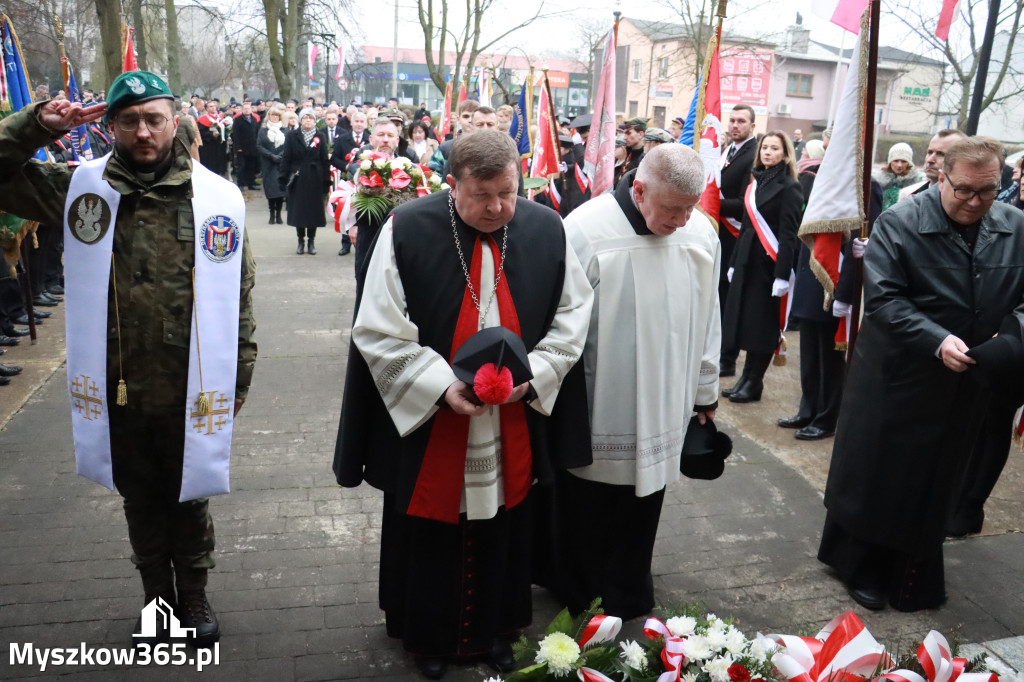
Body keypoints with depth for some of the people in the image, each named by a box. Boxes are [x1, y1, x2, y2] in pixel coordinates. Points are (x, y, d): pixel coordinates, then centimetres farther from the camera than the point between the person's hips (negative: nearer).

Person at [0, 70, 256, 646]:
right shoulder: (80, 186, -2)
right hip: (118, 390, 2)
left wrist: (239, 378, -1)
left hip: (191, 393, -2)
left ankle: (195, 595, 41)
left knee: (190, 500, 17)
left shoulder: (218, 197, -7)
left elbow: (239, 295, -3)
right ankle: (158, 596, 43)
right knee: (141, 502, 20)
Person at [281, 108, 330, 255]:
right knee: (298, 210, 4)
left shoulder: (321, 137, 5)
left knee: (314, 210, 3)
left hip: (315, 179, 0)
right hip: (297, 180, 0)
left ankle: (311, 241, 15)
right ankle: (301, 241, 16)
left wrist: (326, 181, -4)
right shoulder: (291, 136, 4)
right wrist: (284, 178, -4)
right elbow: (286, 158, 3)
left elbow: (325, 160, 2)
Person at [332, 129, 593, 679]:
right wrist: (441, 387, -22)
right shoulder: (407, 231, -15)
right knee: (428, 542, 15)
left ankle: (493, 631, 44)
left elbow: (573, 314, 4)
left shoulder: (546, 230, -5)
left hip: (513, 433, 3)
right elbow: (377, 332, -12)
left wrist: (531, 373, -11)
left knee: (502, 536, 19)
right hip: (425, 427, -2)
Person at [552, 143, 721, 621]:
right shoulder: (585, 228, -16)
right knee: (586, 510, 12)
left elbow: (706, 322, 8)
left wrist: (705, 393, 15)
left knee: (642, 505, 17)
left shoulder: (701, 233, -2)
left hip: (662, 405, 4)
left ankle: (628, 599, 39)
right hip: (594, 407, -4)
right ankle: (578, 600, 35)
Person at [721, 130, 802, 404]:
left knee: (762, 323, 0)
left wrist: (782, 275, -20)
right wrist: (734, 262, 15)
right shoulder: (756, 182, 14)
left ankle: (754, 382, 11)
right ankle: (747, 377, 20)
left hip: (769, 263, -7)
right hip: (747, 260, 7)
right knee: (745, 319, 9)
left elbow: (789, 234, -14)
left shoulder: (789, 187, -8)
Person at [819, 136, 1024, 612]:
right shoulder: (898, 224, -14)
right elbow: (882, 300, -20)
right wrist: (938, 341, -29)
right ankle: (861, 568, 32)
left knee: (934, 482, 18)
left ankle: (914, 579, 38)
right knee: (874, 474, 10)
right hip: (897, 376, -4)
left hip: (966, 382, 4)